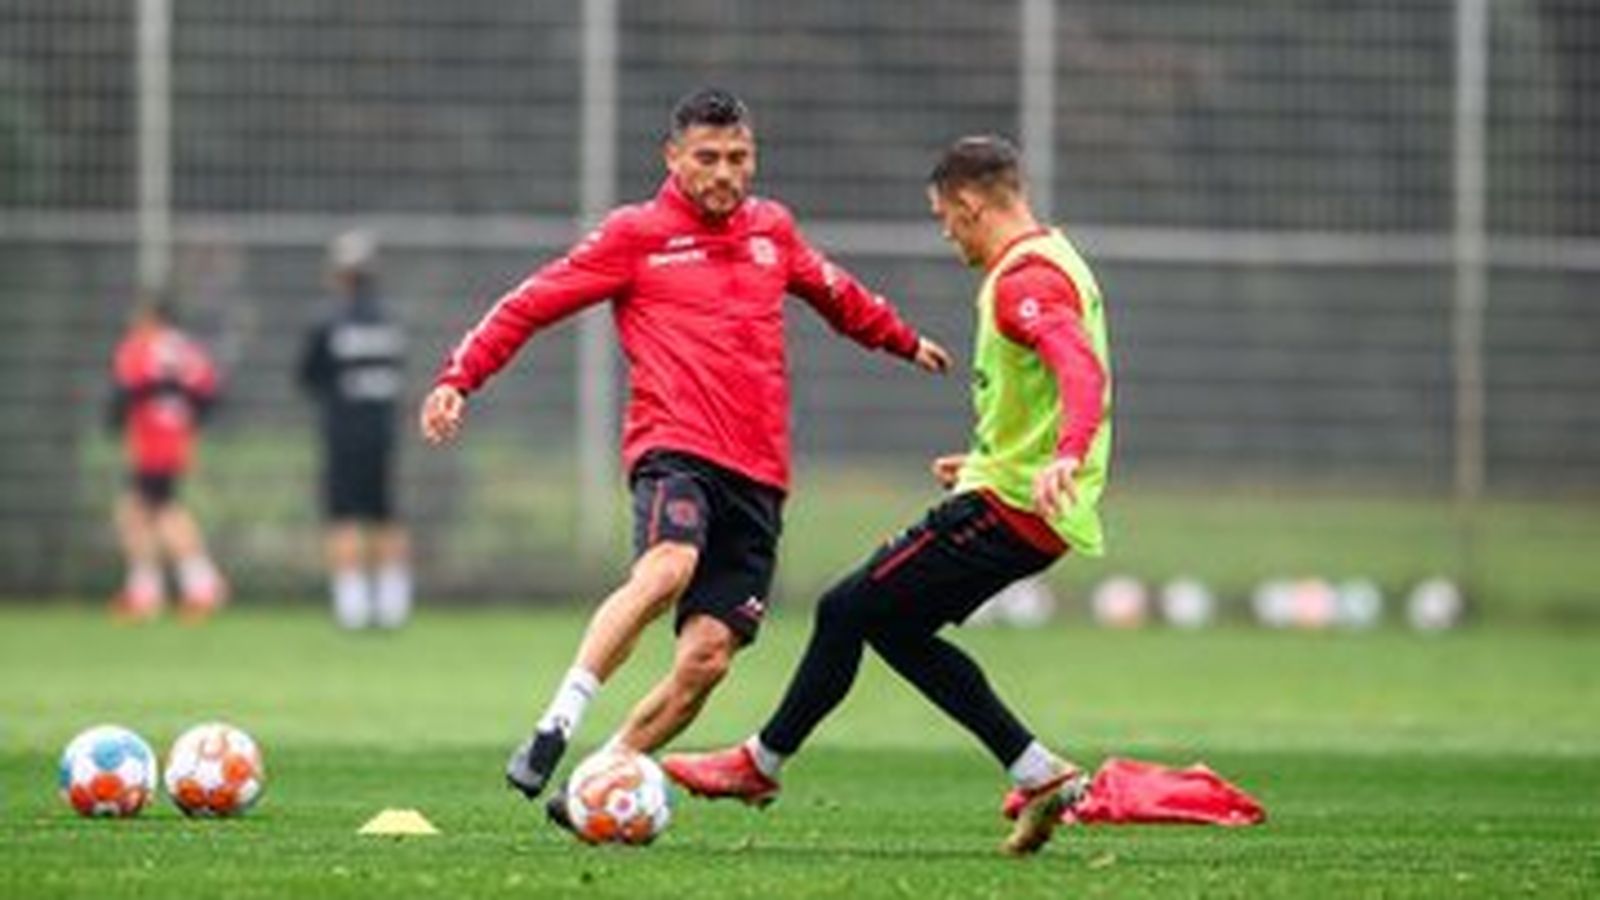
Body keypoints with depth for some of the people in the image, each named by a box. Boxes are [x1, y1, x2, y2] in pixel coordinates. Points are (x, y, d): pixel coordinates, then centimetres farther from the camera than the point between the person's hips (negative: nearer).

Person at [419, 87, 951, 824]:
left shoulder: (771, 229, 19)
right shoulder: (635, 235, 5)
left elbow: (835, 294, 38)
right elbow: (531, 305, 4)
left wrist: (905, 342, 53)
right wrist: (459, 378, -7)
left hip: (757, 474, 5)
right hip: (674, 449, -5)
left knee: (707, 658, -6)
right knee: (667, 568, -36)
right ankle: (557, 725, -33)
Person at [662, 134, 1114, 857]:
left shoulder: (1024, 282, -17)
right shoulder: (1052, 262, 16)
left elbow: (1082, 369, -34)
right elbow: (1069, 383, 27)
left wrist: (1064, 459, -51)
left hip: (1007, 507, -10)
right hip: (1027, 505, 10)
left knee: (846, 612, -3)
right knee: (892, 627, 14)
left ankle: (761, 764, 11)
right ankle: (1040, 776, 9)